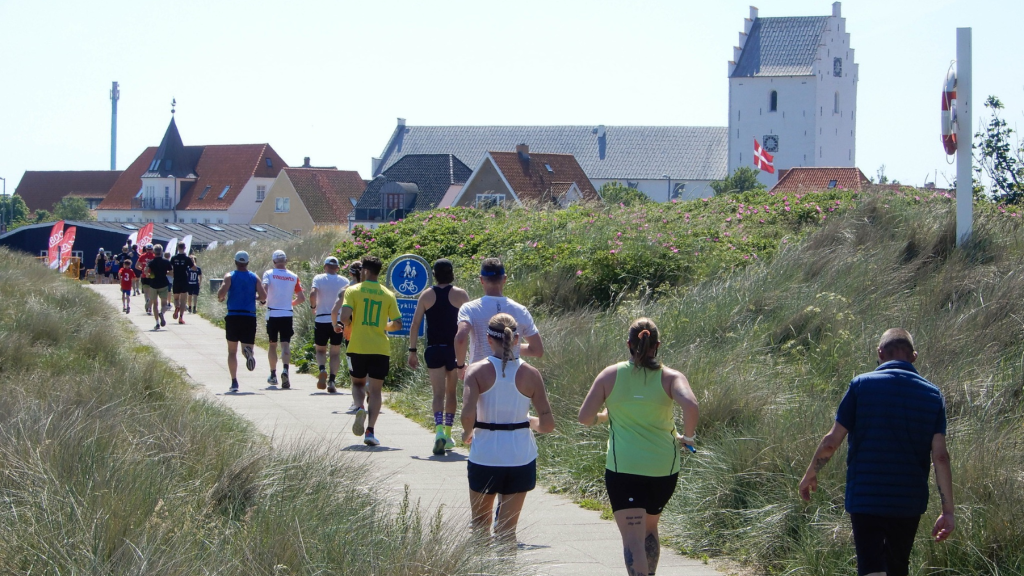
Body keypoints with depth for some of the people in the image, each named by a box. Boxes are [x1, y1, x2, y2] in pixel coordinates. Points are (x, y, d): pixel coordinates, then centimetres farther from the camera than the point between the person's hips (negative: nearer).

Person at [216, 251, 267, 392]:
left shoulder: (230, 276, -1)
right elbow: (263, 296, -4)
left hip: (233, 317, -1)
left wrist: (220, 298, 8)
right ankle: (248, 351, -31)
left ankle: (234, 382, 1)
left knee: (232, 351, 10)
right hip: (250, 317, 1)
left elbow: (222, 292, -15)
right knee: (247, 346, 8)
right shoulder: (254, 278, 5)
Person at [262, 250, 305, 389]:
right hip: (287, 314, 1)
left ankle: (273, 375, 21)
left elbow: (264, 289, -19)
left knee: (272, 344, 14)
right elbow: (302, 298, 4)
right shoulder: (293, 277, 5)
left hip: (272, 313, -1)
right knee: (286, 344, -4)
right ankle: (285, 369, -29)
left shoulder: (269, 274, -2)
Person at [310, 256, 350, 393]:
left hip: (321, 320, -1)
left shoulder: (318, 278, 0)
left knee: (320, 350, 14)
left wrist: (313, 306, 3)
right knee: (336, 352, 8)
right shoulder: (344, 281, 4)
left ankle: (322, 369, -16)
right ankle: (332, 380, -6)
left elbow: (313, 294, -15)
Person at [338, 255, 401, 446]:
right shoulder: (388, 295, 3)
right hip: (380, 349, 1)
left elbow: (345, 317, -14)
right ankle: (370, 431, -7)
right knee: (375, 390, 3)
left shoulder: (353, 291, -3)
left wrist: (350, 324, 8)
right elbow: (397, 324, 2)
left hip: (358, 346, -1)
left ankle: (360, 409, -10)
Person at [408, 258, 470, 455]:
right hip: (455, 349, 0)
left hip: (433, 350, 0)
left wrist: (412, 351, 4)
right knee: (451, 392, 16)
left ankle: (439, 429, -28)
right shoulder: (461, 295, -1)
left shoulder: (426, 295, 1)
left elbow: (415, 324, -1)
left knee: (438, 393, -4)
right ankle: (447, 434, 22)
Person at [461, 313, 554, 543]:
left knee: (479, 526, 16)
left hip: (484, 457, -1)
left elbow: (468, 415, -21)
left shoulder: (478, 371, -8)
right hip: (521, 457, 1)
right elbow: (547, 424, -6)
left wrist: (467, 433, 0)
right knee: (507, 530, 6)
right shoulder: (530, 374, -4)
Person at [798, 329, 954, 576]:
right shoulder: (933, 395, 2)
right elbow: (940, 456, -4)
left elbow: (832, 441, -6)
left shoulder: (861, 385, -5)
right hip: (909, 501, 3)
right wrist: (948, 511, 0)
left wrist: (810, 474, 11)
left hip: (865, 498, -3)